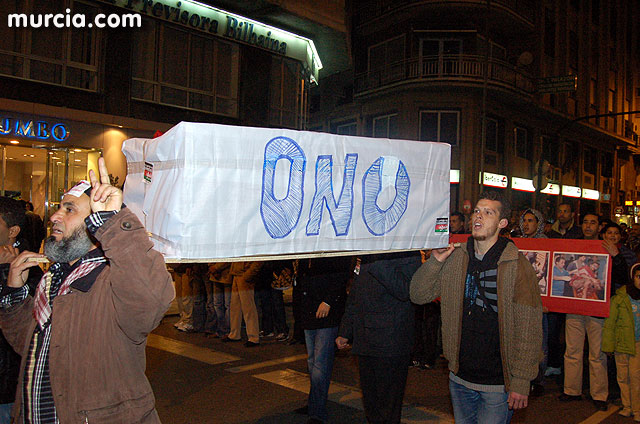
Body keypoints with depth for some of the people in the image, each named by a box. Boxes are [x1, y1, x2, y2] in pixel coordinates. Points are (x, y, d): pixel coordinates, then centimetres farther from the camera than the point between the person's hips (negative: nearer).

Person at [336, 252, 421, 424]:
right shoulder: (364, 257, 12)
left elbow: (405, 290, -24)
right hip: (364, 343, 7)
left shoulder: (407, 253, -9)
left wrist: (375, 263, -27)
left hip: (391, 343, -6)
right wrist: (345, 332, 16)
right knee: (371, 405, 18)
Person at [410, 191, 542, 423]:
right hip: (460, 378, 5)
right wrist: (436, 261, -11)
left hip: (498, 383, -4)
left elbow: (529, 328, -13)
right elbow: (419, 295, 2)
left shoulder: (517, 265, -12)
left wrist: (521, 383, -14)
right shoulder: (455, 259, 2)